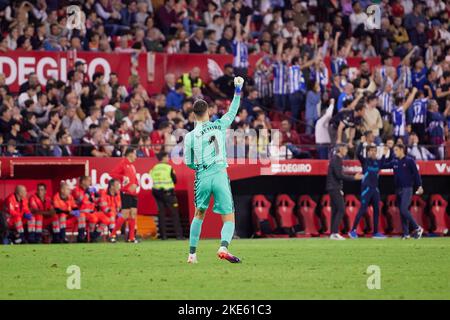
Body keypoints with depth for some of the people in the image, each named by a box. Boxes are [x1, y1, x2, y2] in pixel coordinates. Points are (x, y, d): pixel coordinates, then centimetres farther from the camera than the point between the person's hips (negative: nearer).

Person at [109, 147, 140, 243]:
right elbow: (113, 174, -15)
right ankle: (112, 235, -5)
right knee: (125, 215, -11)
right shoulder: (123, 164, -7)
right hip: (126, 193, -8)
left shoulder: (132, 166, 17)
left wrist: (135, 184, 3)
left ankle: (131, 237, 7)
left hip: (133, 193, 8)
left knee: (133, 214, 4)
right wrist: (123, 178, -22)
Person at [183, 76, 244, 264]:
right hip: (220, 176, -1)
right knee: (229, 219, -1)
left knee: (199, 215, 22)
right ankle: (224, 246, -28)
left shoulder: (190, 136, 2)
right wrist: (238, 90, 26)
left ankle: (192, 253, 20)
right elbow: (232, 112, 17)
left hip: (202, 178, 1)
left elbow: (189, 163, 6)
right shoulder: (218, 126, 2)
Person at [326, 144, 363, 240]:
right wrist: (354, 178, -18)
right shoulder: (336, 160, -13)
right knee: (341, 209, -12)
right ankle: (335, 233, -16)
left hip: (335, 189, 10)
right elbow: (339, 175, -22)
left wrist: (339, 189, 19)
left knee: (335, 210, 9)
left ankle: (333, 233, 9)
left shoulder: (336, 159, 17)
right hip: (335, 188, -10)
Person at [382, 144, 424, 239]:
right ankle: (406, 233, 9)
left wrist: (419, 186, -14)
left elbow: (416, 173, -7)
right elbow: (384, 166, 14)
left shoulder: (409, 161, -5)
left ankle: (417, 228, -9)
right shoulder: (394, 162, 11)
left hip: (407, 189, -6)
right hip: (398, 190, 6)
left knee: (404, 210, -18)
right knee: (402, 211, 5)